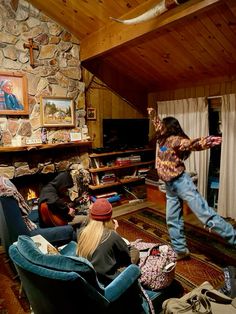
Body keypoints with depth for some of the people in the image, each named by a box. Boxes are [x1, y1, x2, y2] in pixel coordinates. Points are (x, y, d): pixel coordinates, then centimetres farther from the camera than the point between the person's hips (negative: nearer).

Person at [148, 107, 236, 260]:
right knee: (173, 220, 10)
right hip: (170, 186, 8)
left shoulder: (174, 140, -11)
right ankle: (181, 251, 22)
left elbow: (190, 143, -29)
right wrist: (152, 113, 35)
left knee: (205, 213, -11)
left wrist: (207, 142, -45)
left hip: (181, 182, -8)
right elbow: (157, 123, 28)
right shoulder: (163, 139, 12)